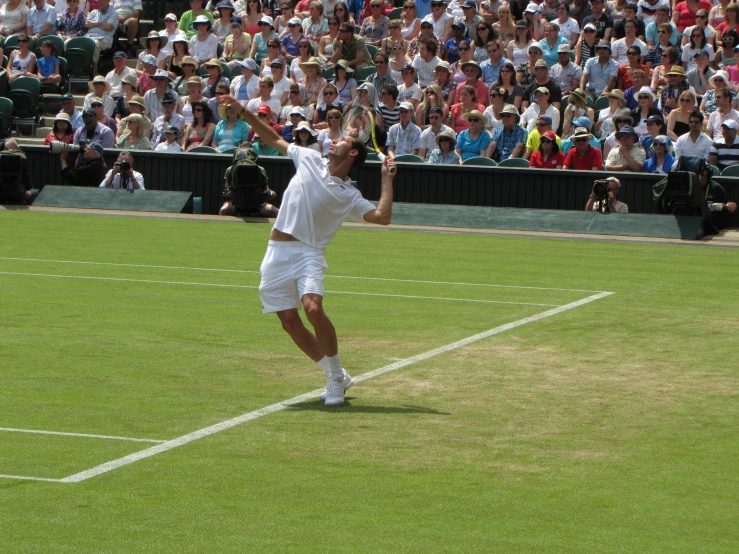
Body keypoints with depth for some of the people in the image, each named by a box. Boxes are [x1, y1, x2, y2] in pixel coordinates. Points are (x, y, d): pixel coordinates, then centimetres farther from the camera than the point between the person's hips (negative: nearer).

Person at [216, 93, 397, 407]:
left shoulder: (348, 196, 1)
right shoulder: (309, 160, 13)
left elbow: (382, 216, -10)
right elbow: (273, 139, 21)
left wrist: (387, 179, -4)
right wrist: (243, 112, 17)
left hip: (308, 253, -4)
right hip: (277, 252, 4)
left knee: (313, 309, -27)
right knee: (290, 322, -1)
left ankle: (336, 376, -11)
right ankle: (335, 377, 12)